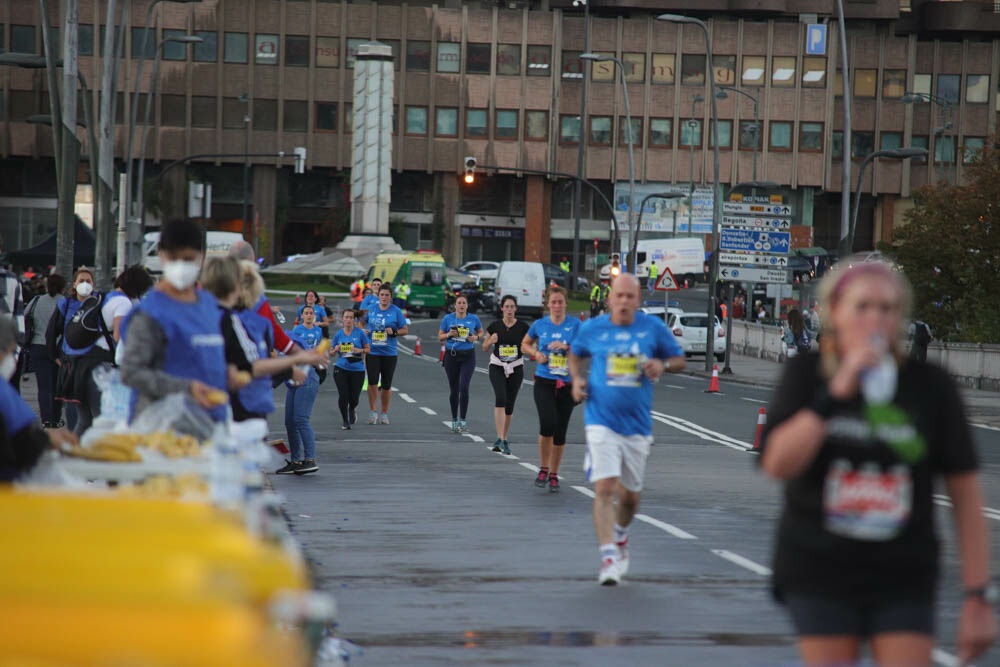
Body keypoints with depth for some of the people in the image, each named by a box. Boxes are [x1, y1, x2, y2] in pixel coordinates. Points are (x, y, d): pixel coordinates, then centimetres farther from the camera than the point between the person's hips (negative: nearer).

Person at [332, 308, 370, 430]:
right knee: (343, 396, -7)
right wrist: (336, 349, -10)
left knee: (354, 398, 0)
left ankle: (352, 410, 37)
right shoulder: (338, 334, 4)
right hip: (341, 368, 1)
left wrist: (359, 350, -16)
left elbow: (368, 349, 3)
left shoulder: (360, 333, -2)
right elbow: (331, 351, 13)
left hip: (357, 369, -1)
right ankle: (345, 421, 11)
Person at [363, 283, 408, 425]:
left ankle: (384, 413, 18)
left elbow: (405, 330, 4)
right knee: (372, 382, -12)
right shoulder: (371, 310, 7)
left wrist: (394, 332, -14)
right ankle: (373, 411, 1)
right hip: (372, 351, 1)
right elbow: (363, 324, 22)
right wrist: (364, 331, 0)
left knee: (386, 384, 6)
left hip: (389, 352, -1)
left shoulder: (396, 311, 1)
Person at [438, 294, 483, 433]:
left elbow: (481, 332, 16)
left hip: (468, 356, -1)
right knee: (454, 389, 6)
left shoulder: (474, 319, 2)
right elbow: (440, 337, 7)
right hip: (451, 355, 1)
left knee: (464, 387, -14)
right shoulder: (447, 319, 1)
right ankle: (454, 420, 19)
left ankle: (463, 420, -10)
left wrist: (476, 337, -5)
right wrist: (449, 334, -13)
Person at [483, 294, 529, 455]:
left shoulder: (523, 327, -1)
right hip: (497, 366, -1)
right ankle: (499, 439, -27)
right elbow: (485, 348, 8)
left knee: (509, 405, 6)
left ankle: (504, 440, 22)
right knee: (500, 398, -21)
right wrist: (491, 341, -13)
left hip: (516, 368, 1)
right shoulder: (495, 326, 0)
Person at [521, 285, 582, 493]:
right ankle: (543, 469, -2)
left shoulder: (575, 325, 1)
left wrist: (566, 346, -17)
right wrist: (535, 354, 0)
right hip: (544, 383, -1)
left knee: (560, 432, 5)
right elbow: (525, 345, 20)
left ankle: (554, 475, 19)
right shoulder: (539, 325, 5)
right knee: (548, 424, -21)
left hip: (566, 384, 1)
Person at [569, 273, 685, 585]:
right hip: (601, 422, -2)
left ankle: (620, 535, 44)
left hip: (637, 425, 2)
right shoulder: (592, 329, 2)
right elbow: (575, 354, 21)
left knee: (630, 496, 13)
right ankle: (608, 557, -19)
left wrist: (663, 364, -12)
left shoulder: (653, 328, 1)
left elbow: (679, 359, 10)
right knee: (604, 487, -18)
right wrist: (577, 378, 1)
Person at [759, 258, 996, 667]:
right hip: (820, 574, 0)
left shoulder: (930, 386, -1)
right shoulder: (806, 375, 1)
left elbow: (965, 494, -1)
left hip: (903, 580, 0)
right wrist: (836, 392, -21)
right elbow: (777, 463, -14)